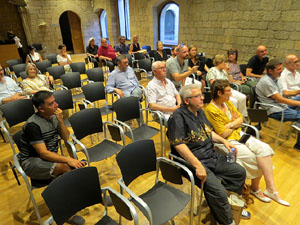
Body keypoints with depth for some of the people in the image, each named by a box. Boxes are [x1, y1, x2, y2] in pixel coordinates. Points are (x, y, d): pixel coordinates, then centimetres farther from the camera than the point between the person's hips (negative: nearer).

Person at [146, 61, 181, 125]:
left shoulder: (168, 81, 18)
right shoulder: (151, 86, -5)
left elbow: (177, 94, 25)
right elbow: (152, 106, -13)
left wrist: (179, 105, 2)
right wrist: (171, 109, -17)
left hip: (176, 110, 7)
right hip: (164, 114, -7)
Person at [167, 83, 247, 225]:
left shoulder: (200, 112, 12)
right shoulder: (178, 117, -16)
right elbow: (179, 145, -24)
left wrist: (224, 141, 5)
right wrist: (198, 166, -28)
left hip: (212, 156, 9)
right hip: (193, 161, -9)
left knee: (240, 172, 8)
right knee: (218, 192, -20)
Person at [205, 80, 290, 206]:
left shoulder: (227, 102, 8)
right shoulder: (211, 110, -18)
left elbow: (240, 119, 9)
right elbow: (223, 134, -18)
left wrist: (230, 124, -11)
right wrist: (234, 122, -1)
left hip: (239, 134, 8)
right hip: (228, 142, -8)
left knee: (264, 148, -13)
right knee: (256, 159, -15)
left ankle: (270, 188, -8)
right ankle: (255, 188, 11)